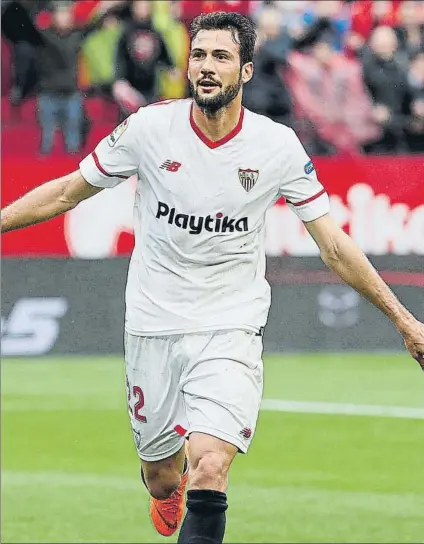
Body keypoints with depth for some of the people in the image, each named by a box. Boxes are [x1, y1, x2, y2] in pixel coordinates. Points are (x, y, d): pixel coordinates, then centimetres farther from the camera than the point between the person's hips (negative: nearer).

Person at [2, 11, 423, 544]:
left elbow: (334, 246, 1)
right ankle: (171, 488, 49)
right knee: (161, 479, 12)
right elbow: (68, 191, 5)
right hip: (153, 325, 1)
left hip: (231, 328, -1)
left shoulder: (279, 147, -8)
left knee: (209, 471, -21)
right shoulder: (149, 127, -8)